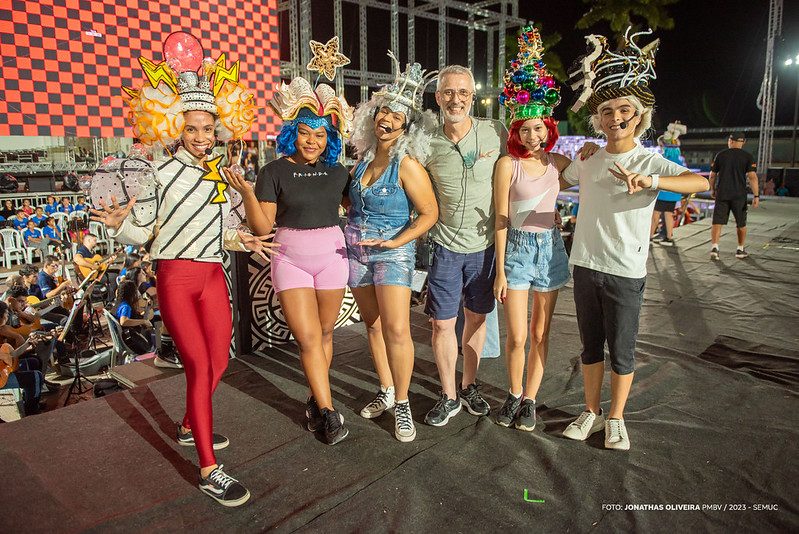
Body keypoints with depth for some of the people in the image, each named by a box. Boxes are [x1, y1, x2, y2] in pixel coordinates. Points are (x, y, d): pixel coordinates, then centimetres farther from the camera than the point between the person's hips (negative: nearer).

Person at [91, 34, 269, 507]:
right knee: (199, 366, -10)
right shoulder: (163, 173, -7)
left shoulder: (221, 174, 9)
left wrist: (240, 240, 3)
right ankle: (209, 470, -2)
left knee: (219, 361, 12)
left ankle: (190, 427, 39)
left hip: (213, 275, 6)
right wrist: (119, 223, -27)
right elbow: (142, 232, -8)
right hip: (176, 276, -6)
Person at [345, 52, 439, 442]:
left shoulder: (408, 165, -12)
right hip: (356, 251, 6)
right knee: (373, 325, 13)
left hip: (392, 252, -6)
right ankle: (386, 391, 28)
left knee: (397, 329, -11)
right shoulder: (365, 157, 8)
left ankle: (401, 405, 5)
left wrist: (395, 241, -19)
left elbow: (429, 213, -11)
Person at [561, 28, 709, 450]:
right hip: (585, 266, 4)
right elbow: (559, 177, 28)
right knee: (591, 347, 15)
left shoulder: (650, 162, -7)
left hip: (625, 272, -4)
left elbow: (702, 182, -24)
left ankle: (616, 419, 27)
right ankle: (591, 413, 31)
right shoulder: (587, 161, 6)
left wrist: (651, 182, -38)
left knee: (622, 352, 8)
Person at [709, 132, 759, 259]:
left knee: (717, 222, -1)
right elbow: (752, 176, -10)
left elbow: (712, 175, 8)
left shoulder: (720, 155, 3)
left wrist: (712, 189, 24)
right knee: (741, 223, 15)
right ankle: (741, 250, 24)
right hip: (739, 195, 0)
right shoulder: (748, 157, -1)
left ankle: (714, 247, -19)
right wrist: (756, 196, -8)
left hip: (721, 193, 0)